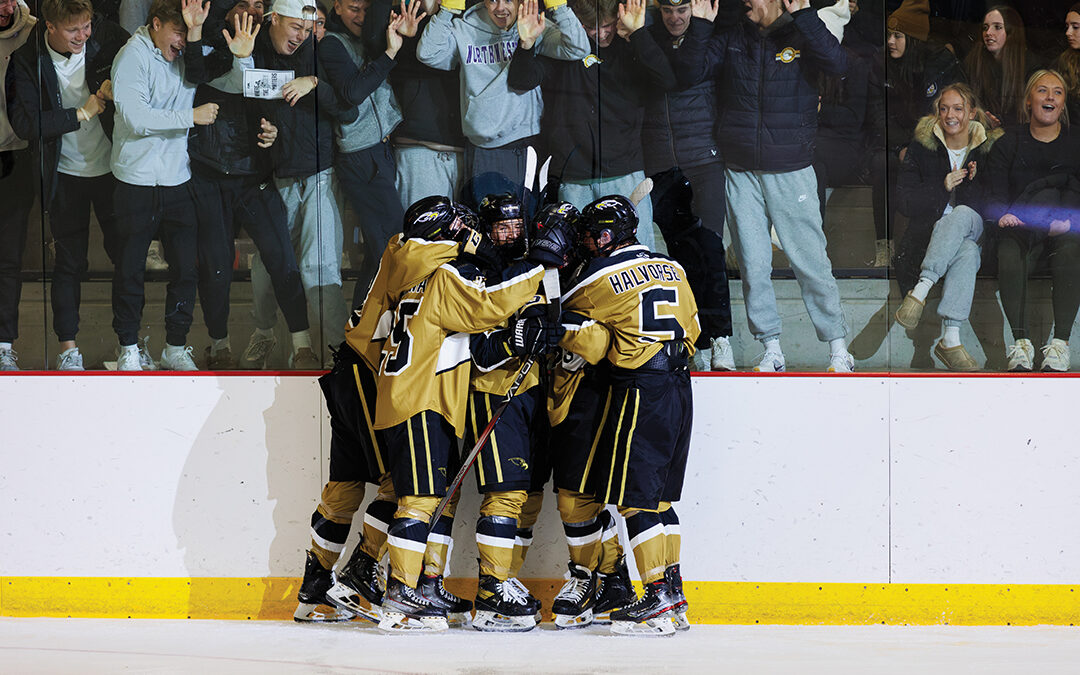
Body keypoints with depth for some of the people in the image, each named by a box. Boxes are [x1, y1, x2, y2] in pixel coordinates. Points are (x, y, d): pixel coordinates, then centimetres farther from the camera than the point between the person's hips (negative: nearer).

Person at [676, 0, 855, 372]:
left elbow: (836, 62, -22)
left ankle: (838, 349, 5)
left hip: (791, 171, -4)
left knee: (810, 261, -3)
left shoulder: (800, 37, -3)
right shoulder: (732, 41, 8)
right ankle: (771, 351, 14)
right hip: (742, 174, 4)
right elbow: (688, 70, 4)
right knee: (753, 266, 5)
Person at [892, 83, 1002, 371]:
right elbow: (905, 202, 2)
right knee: (967, 252, -36)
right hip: (928, 231, -1)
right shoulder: (922, 146, 7)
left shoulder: (989, 147, 9)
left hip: (975, 229, 1)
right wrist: (943, 188, -11)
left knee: (962, 214, -38)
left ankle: (920, 291, -48)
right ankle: (951, 339, -48)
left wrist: (975, 183, -10)